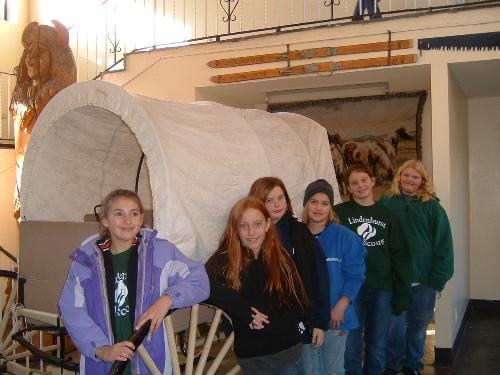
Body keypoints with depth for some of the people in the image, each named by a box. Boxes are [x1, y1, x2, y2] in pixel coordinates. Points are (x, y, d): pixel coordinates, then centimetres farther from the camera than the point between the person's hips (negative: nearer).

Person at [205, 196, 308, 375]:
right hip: (251, 354, -2)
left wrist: (267, 323, -15)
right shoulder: (225, 259, -11)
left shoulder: (281, 258, -3)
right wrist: (247, 311, -29)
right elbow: (204, 285, -31)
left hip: (288, 348, 2)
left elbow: (299, 307, -2)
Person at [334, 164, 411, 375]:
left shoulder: (387, 215, 9)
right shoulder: (340, 213, 0)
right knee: (351, 345, 3)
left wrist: (402, 293, 2)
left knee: (378, 346, 11)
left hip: (382, 290, 2)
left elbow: (400, 255, 8)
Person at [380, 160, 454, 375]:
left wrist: (439, 277, -8)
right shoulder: (386, 203, 0)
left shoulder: (432, 206, -1)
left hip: (424, 281, 1)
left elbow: (443, 244, -3)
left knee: (418, 326, 14)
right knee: (395, 325, 5)